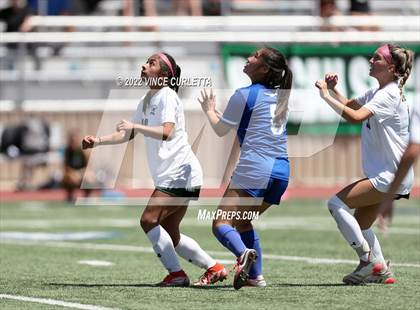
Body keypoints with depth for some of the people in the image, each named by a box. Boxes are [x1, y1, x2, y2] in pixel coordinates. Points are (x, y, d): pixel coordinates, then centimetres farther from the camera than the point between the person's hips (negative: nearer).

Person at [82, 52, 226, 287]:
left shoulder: (167, 96, -12)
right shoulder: (146, 101, 16)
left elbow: (166, 132, -28)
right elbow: (127, 134, 22)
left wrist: (135, 126, -33)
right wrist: (97, 141, 10)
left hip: (180, 173, -10)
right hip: (169, 176, 10)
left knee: (149, 220, -17)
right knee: (170, 235, 11)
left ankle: (176, 274, -12)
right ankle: (214, 268, 20)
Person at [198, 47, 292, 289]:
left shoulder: (245, 95, -4)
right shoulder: (279, 97, 16)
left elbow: (221, 129, 8)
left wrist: (209, 110, 26)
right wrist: (218, 112, 35)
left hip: (254, 170, -7)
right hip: (281, 171, 7)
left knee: (221, 223, -9)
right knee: (242, 222, 23)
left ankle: (244, 254, -37)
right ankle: (256, 276, 13)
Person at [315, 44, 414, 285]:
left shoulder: (389, 95, -17)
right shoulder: (378, 93, 14)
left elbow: (356, 116, -30)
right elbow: (349, 105, 23)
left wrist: (327, 96, -25)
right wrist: (334, 90, 4)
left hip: (390, 177, -10)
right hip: (384, 175, 10)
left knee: (337, 203, -16)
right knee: (361, 225, 15)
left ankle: (369, 260, -13)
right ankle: (381, 271, 20)